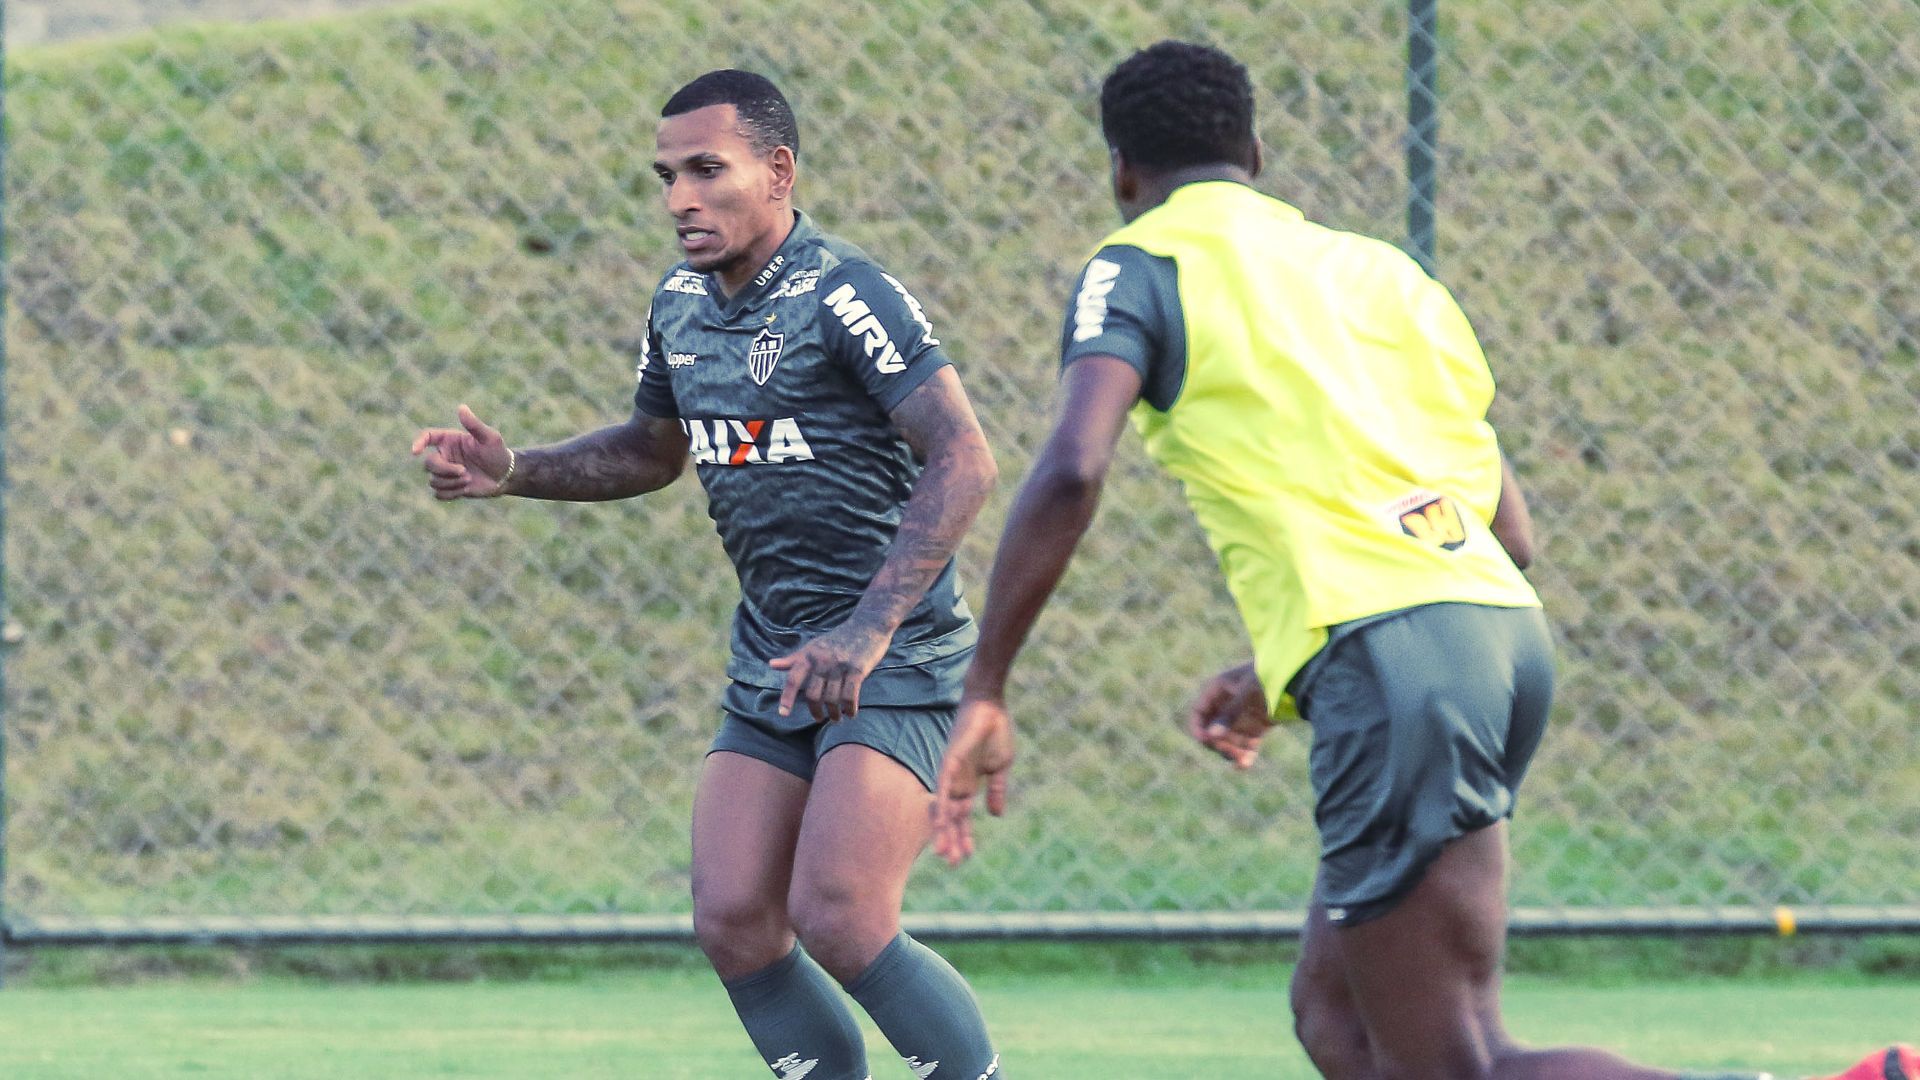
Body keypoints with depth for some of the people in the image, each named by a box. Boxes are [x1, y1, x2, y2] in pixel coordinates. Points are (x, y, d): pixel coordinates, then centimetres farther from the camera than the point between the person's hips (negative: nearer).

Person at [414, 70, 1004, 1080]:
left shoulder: (846, 295, -16)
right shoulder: (679, 304, 8)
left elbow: (963, 461, -23)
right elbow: (652, 447, 26)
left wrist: (868, 627, -30)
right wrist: (513, 472, 9)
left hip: (895, 657, -8)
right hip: (770, 660, 8)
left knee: (838, 920, -20)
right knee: (733, 923, -4)